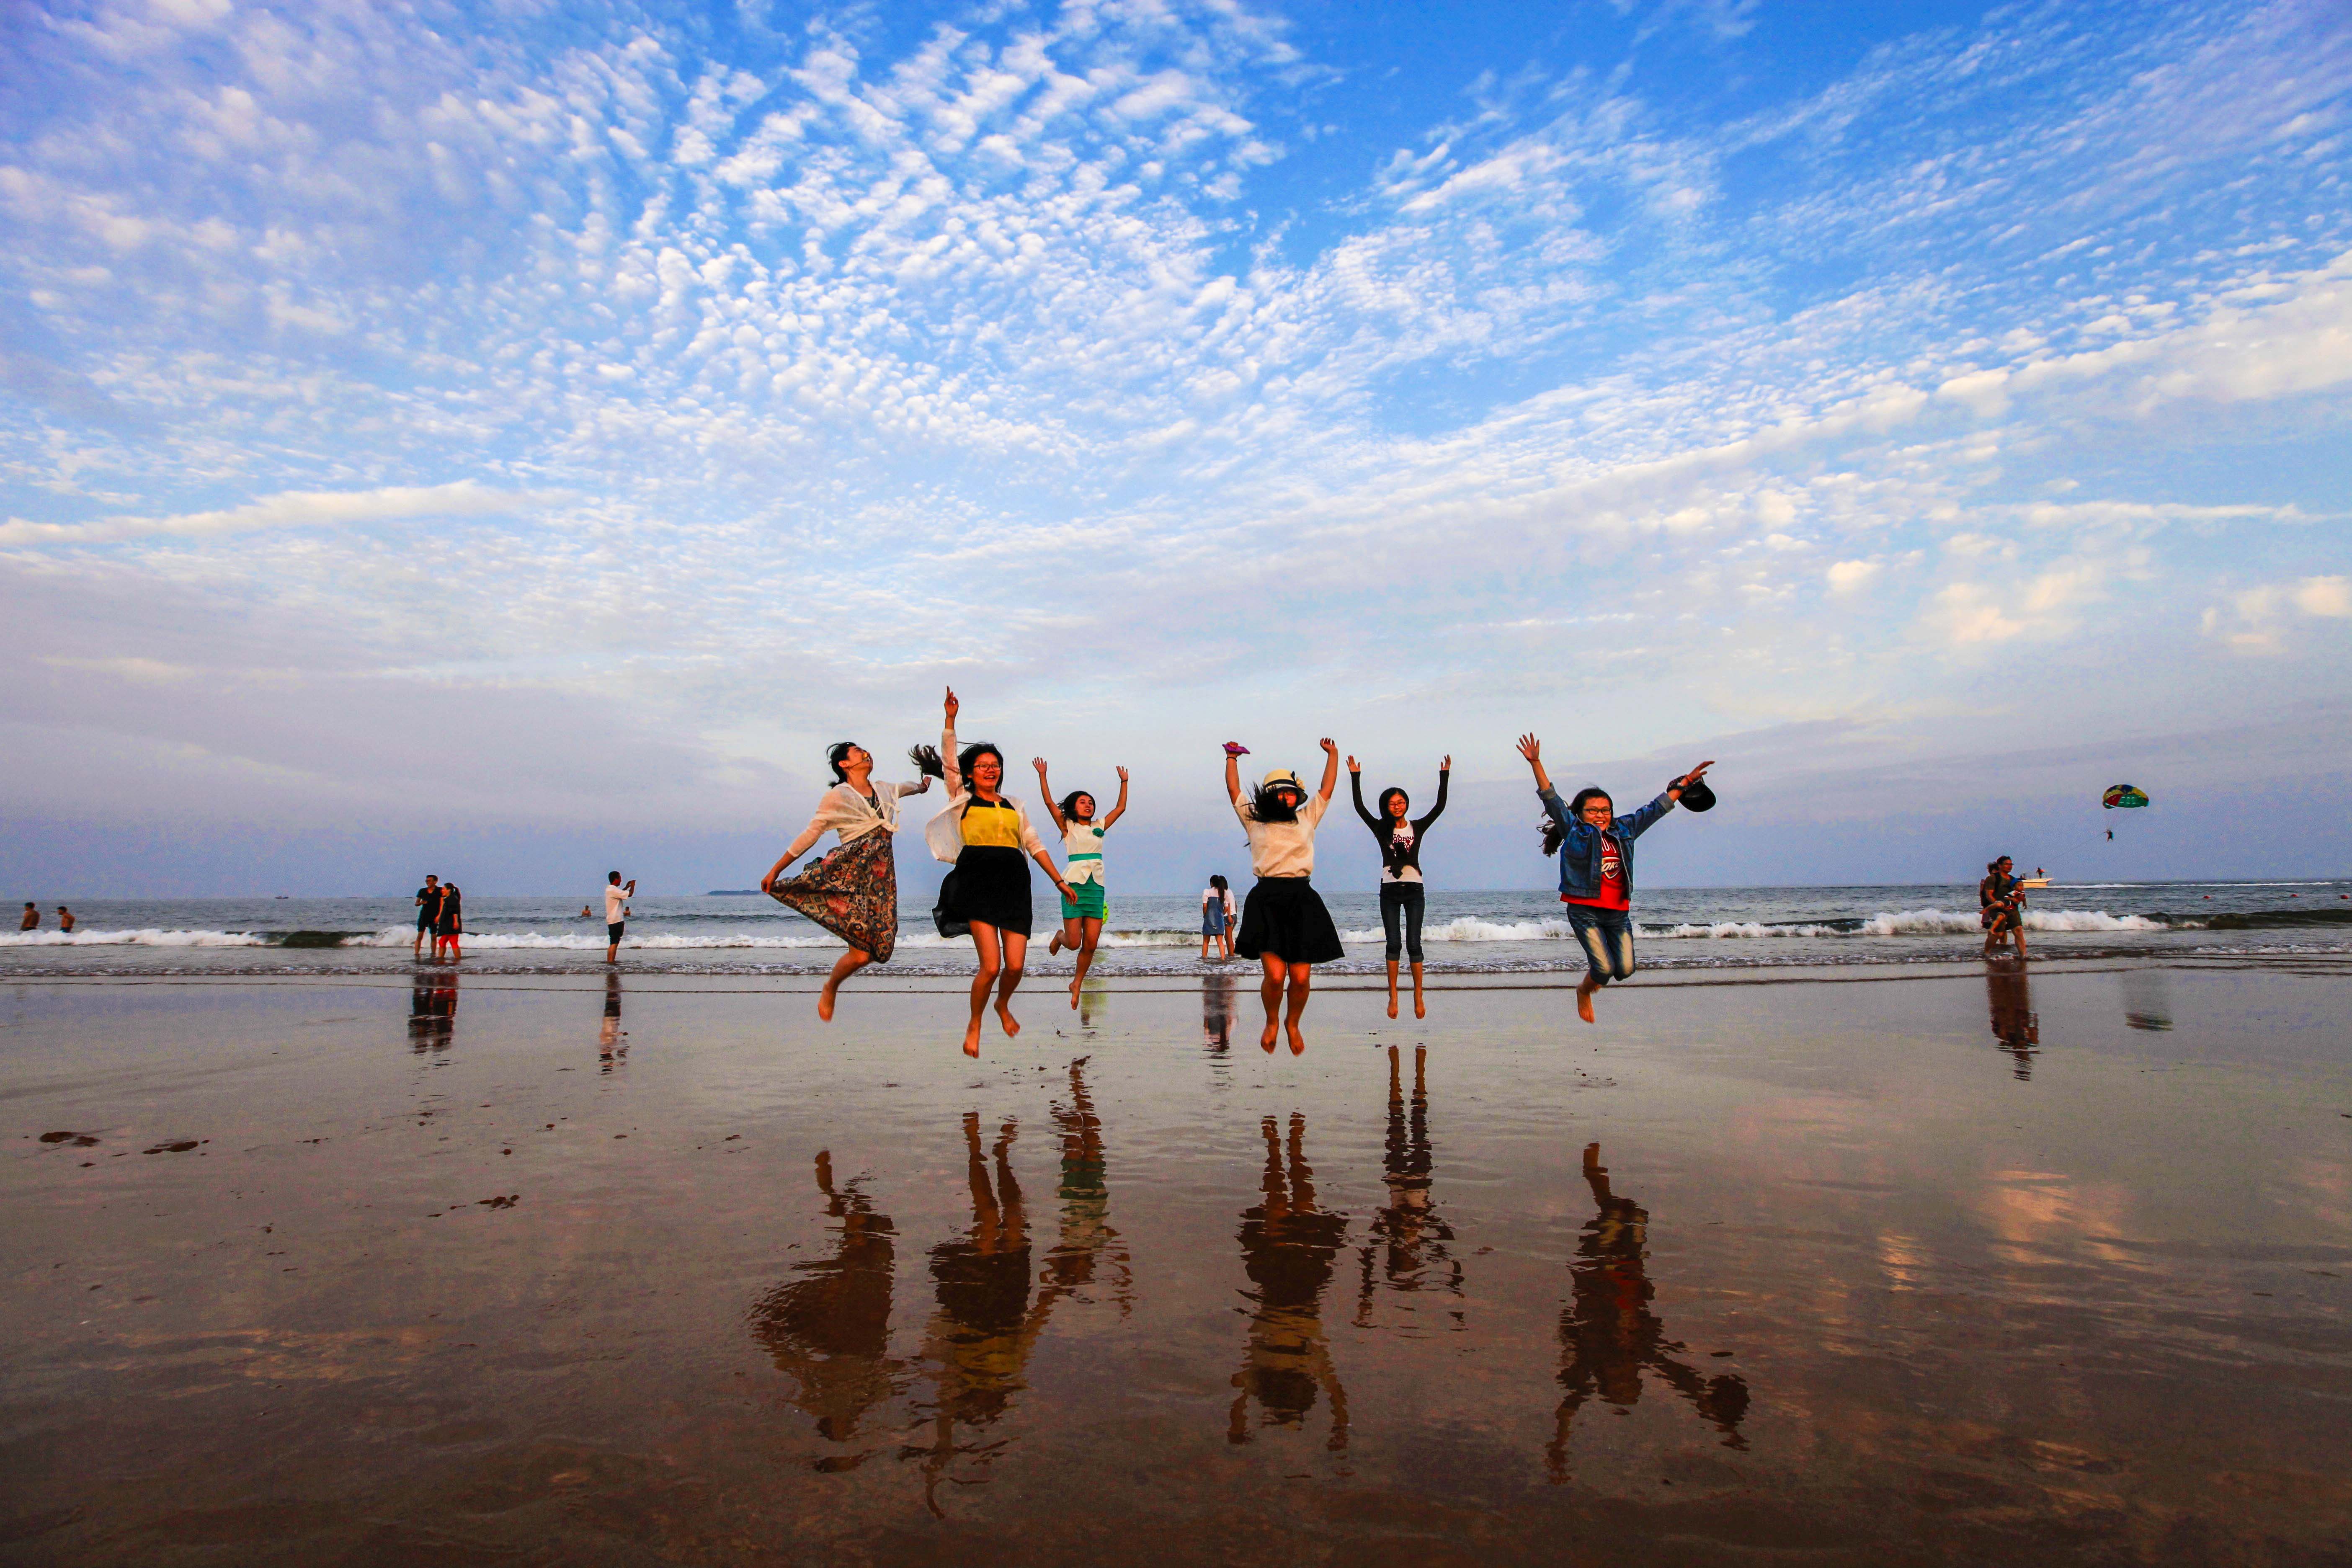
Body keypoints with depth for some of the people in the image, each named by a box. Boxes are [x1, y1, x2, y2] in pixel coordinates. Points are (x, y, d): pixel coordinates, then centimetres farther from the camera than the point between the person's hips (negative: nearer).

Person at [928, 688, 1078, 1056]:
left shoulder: (1014, 805, 22)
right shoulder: (961, 799, 14)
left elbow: (1034, 845, 20)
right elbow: (950, 759, 4)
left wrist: (1060, 881, 16)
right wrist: (950, 719, -4)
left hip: (1014, 881, 3)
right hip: (977, 878, -3)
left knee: (1015, 966, -5)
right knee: (991, 966, -14)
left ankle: (1003, 1005, 29)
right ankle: (974, 1026, 12)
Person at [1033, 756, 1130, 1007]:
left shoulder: (1099, 827, 18)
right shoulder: (1067, 826, 7)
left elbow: (1121, 808, 21)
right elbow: (1050, 802, -1)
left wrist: (1124, 782, 21)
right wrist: (1042, 776, -4)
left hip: (1097, 886, 4)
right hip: (1074, 884, -4)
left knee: (1091, 944, -2)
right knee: (1074, 943, -8)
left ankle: (1076, 984, 17)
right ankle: (1060, 937, 29)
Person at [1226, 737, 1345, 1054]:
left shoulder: (1307, 819, 17)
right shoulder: (1254, 821, 12)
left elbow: (1327, 790, 23)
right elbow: (1234, 791, 17)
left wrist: (1333, 754, 26)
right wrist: (1232, 758, 24)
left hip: (1302, 900, 2)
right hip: (1267, 900, -2)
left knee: (1301, 978, -4)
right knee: (1275, 975, -14)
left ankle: (1293, 1023, 26)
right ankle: (1271, 1022, 17)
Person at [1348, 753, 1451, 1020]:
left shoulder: (1418, 827, 5)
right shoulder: (1381, 828, 4)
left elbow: (1440, 807, -3)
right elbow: (1360, 807, -4)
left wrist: (1444, 777, -7)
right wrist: (1355, 777, -8)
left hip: (1414, 889, 0)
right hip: (1389, 890, 0)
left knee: (1414, 944, -3)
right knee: (1393, 944, -1)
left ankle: (1418, 996, 4)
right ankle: (1393, 995, 5)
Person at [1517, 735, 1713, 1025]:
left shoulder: (1623, 829, 12)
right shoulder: (1574, 830, -1)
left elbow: (1656, 808, 19)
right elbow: (1551, 798, -9)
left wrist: (1685, 782, 21)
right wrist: (1536, 763, -19)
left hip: (1619, 913, 5)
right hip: (1585, 911, -5)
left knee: (1625, 971, 0)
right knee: (1604, 970, -10)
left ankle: (1594, 966, 35)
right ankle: (1584, 991, 23)